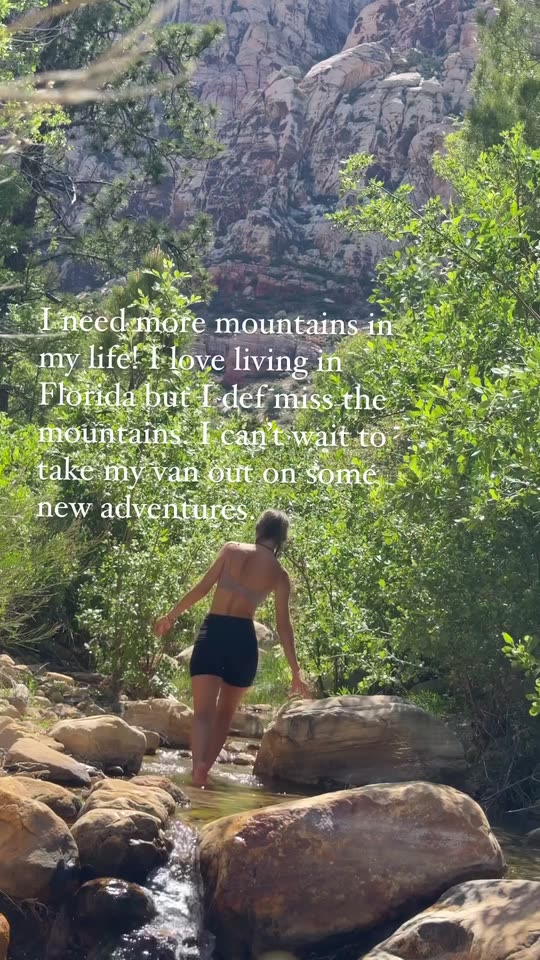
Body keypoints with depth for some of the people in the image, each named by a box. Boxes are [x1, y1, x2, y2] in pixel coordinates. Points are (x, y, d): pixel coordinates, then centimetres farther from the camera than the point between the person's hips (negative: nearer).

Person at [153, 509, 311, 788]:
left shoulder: (231, 550, 5)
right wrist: (295, 671, 8)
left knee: (203, 712, -7)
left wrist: (171, 615, 15)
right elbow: (283, 624, 4)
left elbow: (202, 588, 3)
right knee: (225, 712, 19)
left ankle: (198, 767, -31)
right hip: (243, 638, 0)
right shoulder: (279, 574, 5)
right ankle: (205, 769, 17)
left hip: (212, 632, 0)